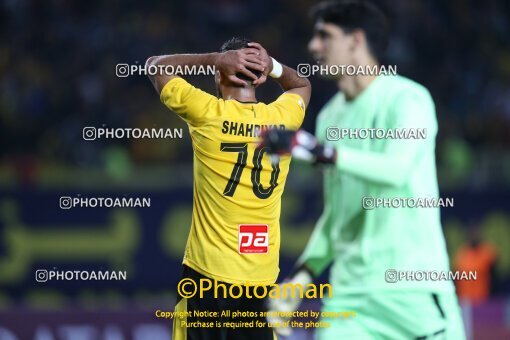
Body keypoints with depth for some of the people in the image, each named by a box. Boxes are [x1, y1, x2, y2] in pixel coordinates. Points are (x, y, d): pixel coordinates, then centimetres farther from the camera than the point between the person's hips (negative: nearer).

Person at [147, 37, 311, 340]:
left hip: (208, 272, -4)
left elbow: (155, 65, 7)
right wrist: (273, 67, 7)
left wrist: (214, 59, -1)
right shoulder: (284, 117, 2)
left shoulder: (208, 114, -9)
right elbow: (303, 85, 28)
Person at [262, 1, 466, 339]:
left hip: (413, 288, -6)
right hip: (349, 292, 6)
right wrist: (304, 272, 13)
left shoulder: (407, 99, -6)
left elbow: (397, 169, -25)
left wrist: (318, 150, -31)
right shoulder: (331, 115, 15)